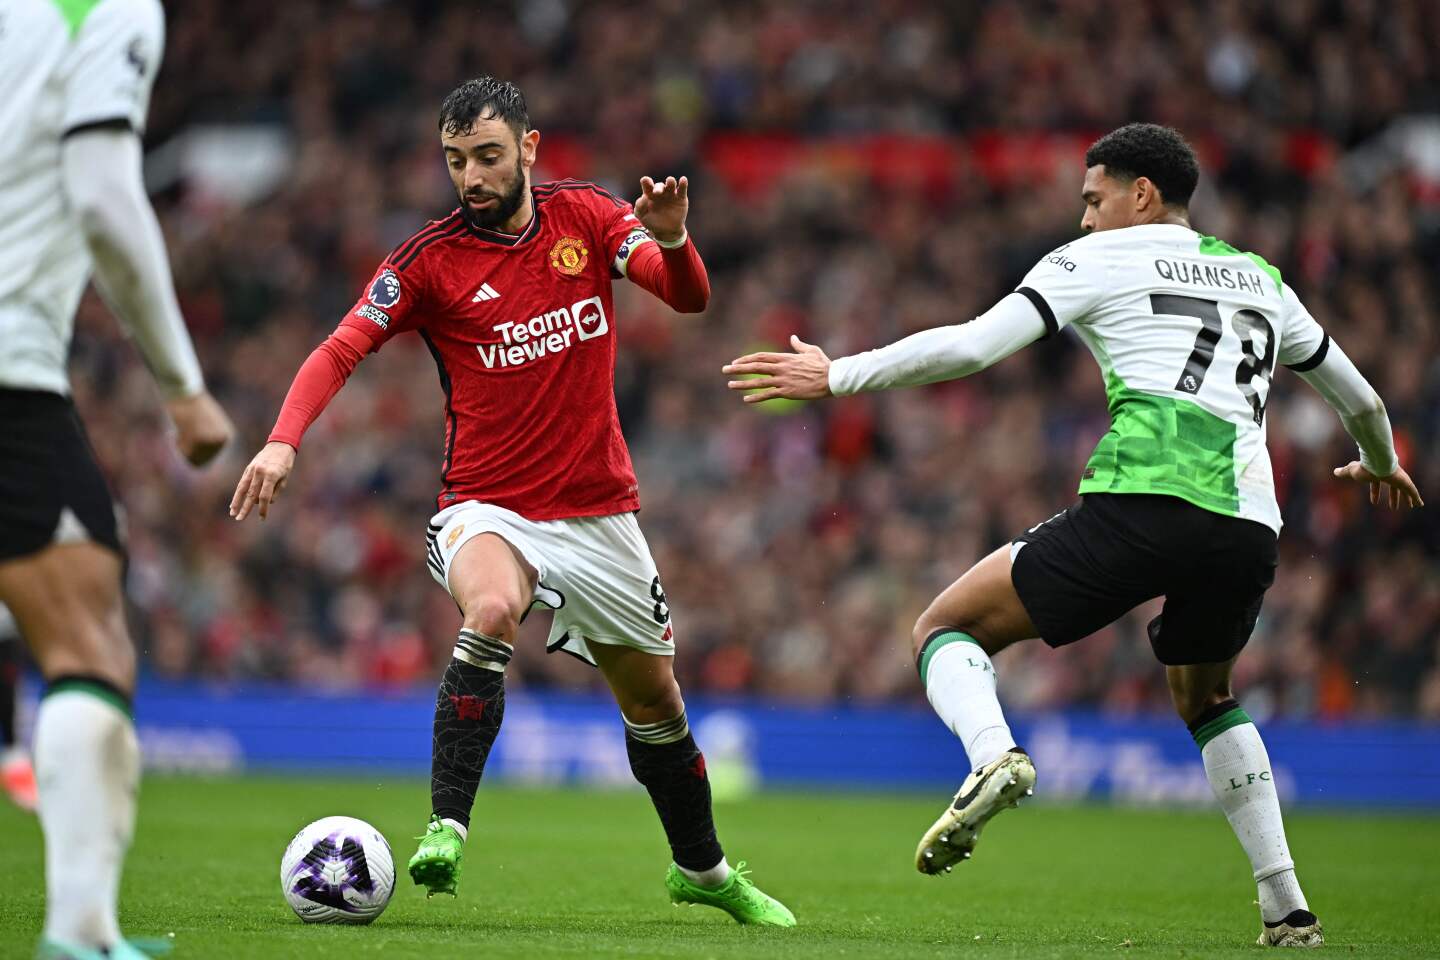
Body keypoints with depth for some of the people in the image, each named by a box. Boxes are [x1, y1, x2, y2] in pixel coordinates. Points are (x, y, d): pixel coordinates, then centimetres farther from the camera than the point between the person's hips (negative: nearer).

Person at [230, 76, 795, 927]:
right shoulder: (430, 258, -8)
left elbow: (690, 297, -9)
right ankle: (446, 828, -32)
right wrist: (284, 440, -31)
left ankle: (702, 869, 37)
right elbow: (342, 350, -14)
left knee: (655, 699, 14)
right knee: (493, 608, -37)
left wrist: (673, 243, -32)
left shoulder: (586, 216, -1)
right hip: (488, 510, -3)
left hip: (599, 510, 3)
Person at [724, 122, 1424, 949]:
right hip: (1249, 530, 5)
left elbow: (971, 346, 1)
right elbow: (1361, 398, 38)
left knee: (945, 627, 8)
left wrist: (835, 376, 10)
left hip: (1142, 504, -5)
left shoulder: (1100, 260, 12)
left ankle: (993, 756, -25)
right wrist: (1380, 465, 60)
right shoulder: (1261, 279, 28)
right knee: (1206, 699, 32)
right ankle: (1287, 907, 21)